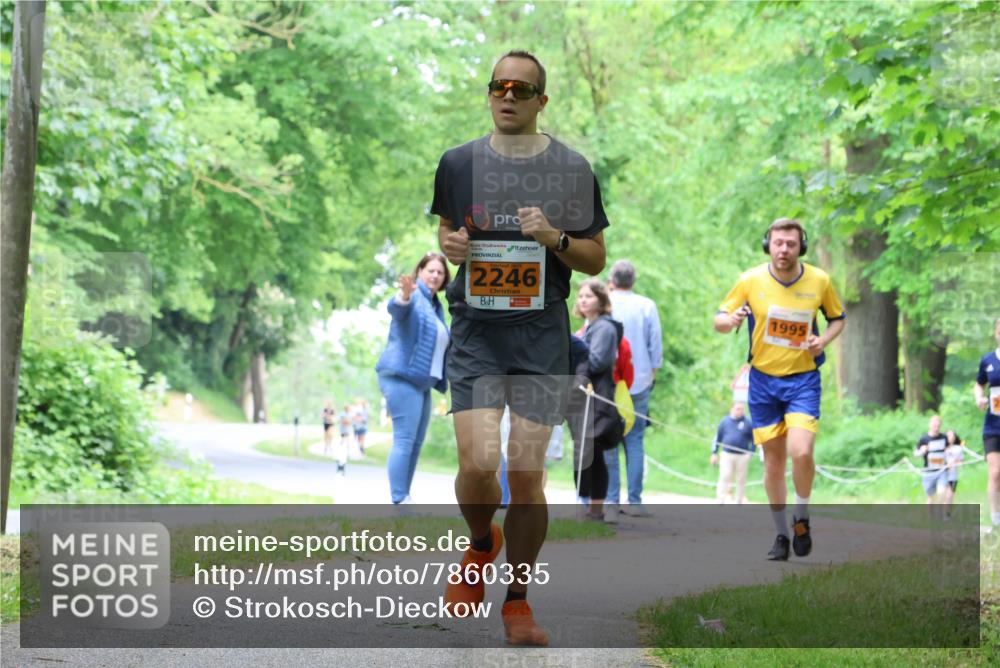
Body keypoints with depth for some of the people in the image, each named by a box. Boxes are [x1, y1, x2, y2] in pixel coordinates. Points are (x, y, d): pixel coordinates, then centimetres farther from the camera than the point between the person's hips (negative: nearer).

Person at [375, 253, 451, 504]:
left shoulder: (436, 307, 20)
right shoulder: (414, 297, -6)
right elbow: (396, 308, -31)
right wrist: (404, 296, -52)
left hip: (422, 382, 9)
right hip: (402, 377, -9)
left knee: (416, 444, 9)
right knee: (404, 441, -14)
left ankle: (404, 499, 13)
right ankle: (399, 501, -17)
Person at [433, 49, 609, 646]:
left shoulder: (572, 168, 2)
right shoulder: (459, 162, 6)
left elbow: (597, 259, 7)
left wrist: (555, 237, -12)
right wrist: (450, 245, -2)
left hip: (543, 334, -1)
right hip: (476, 331, 1)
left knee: (527, 477, -2)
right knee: (478, 465, -14)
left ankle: (518, 600, 16)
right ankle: (482, 544, 20)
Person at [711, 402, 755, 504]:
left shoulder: (747, 423, 2)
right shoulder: (725, 421, 6)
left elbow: (754, 439, 6)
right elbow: (718, 438, 11)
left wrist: (751, 453, -5)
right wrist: (714, 453, 8)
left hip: (742, 456, 0)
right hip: (727, 455, 0)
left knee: (741, 480, 6)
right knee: (724, 477, -11)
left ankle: (739, 502, 16)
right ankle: (720, 500, -11)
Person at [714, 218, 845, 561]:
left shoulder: (819, 281, -3)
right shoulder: (751, 280, -5)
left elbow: (838, 317, 12)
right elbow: (719, 320, 2)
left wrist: (823, 340, -9)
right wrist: (731, 320, -22)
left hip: (803, 378, -1)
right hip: (763, 379, 1)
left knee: (801, 452, -19)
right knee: (773, 461, 5)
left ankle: (802, 519, 6)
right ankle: (781, 535, 19)